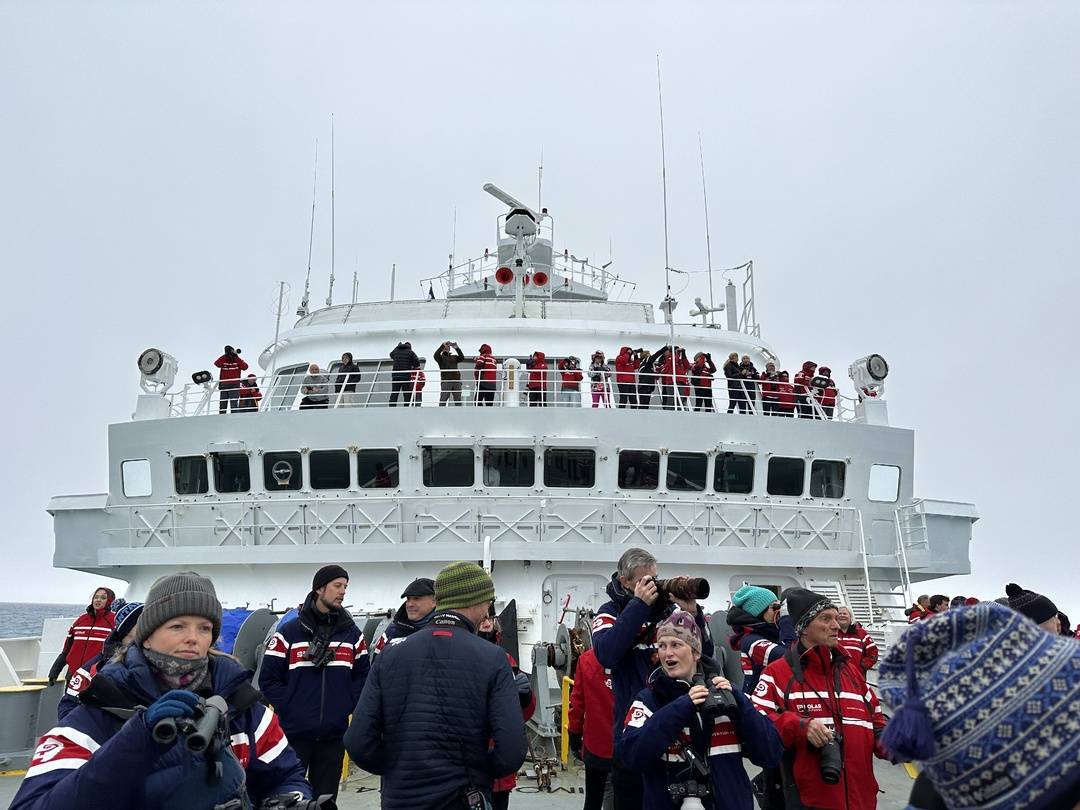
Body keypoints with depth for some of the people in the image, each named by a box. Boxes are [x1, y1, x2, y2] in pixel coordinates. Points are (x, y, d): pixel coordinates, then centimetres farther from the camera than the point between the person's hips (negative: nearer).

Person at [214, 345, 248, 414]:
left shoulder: (238, 360, 8)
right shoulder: (224, 360, 11)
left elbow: (245, 367, -10)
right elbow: (217, 364, -9)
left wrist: (236, 357, -11)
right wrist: (225, 356, -13)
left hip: (234, 386, -3)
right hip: (223, 386, 3)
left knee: (233, 404, -11)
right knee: (222, 405, 6)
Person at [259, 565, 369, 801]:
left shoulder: (352, 634, 7)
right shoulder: (289, 632, -2)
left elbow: (363, 676, 10)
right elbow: (268, 679, -2)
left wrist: (347, 706, -3)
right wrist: (289, 708, -9)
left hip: (334, 735, 3)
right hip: (293, 732, -3)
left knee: (325, 798, 10)